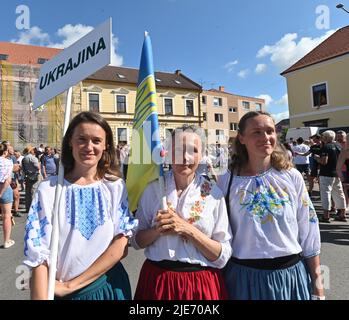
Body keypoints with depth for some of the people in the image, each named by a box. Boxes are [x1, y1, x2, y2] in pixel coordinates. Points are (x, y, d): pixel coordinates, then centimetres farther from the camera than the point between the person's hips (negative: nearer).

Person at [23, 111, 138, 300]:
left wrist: (70, 285, -14)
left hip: (108, 286, 1)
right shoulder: (48, 190, -9)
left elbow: (121, 245, -12)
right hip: (62, 293, 0)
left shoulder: (115, 187, -7)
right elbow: (38, 256, -11)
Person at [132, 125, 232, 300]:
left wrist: (189, 229, -21)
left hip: (201, 283, -1)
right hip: (157, 280, 1)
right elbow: (137, 241, 2)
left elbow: (222, 256, -8)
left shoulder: (214, 193, -9)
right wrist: (157, 230, -17)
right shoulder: (153, 189, -5)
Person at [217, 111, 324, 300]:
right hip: (245, 276, -1)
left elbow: (309, 231, 1)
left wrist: (316, 280, 4)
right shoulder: (227, 181, -8)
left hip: (291, 273, 2)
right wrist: (219, 282, 2)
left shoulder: (292, 177, -5)